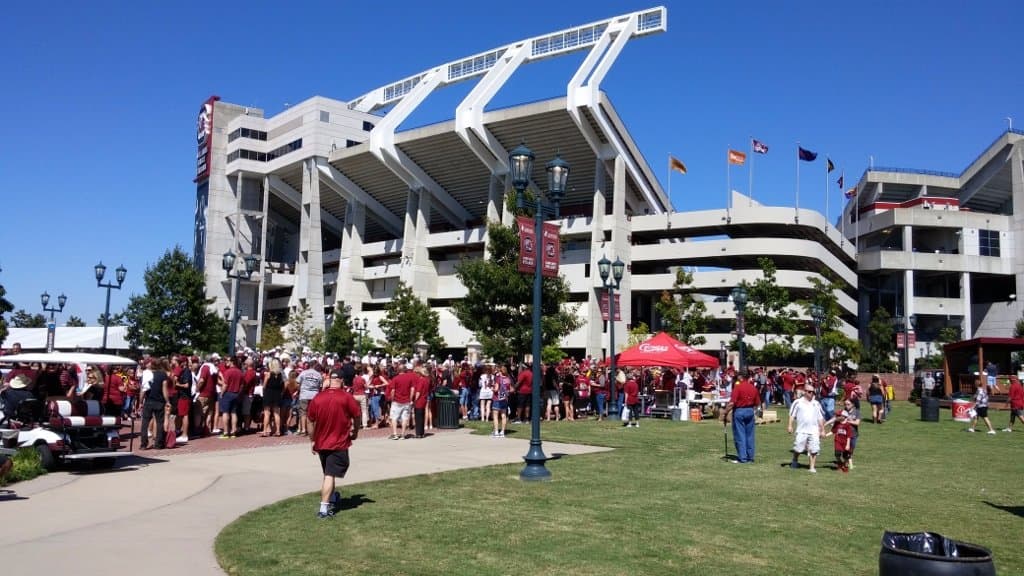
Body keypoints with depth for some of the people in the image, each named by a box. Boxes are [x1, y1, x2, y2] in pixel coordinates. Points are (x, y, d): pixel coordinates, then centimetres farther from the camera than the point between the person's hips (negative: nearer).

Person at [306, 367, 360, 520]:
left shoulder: (317, 398, -1)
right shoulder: (346, 397, -11)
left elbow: (310, 421, 3)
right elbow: (357, 416, -4)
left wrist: (313, 441, 12)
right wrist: (355, 432, 14)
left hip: (321, 443, 4)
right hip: (339, 443, -4)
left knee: (328, 473, 22)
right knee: (330, 475, -5)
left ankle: (332, 499, 41)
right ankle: (324, 509, -12)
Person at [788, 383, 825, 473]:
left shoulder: (816, 404, 13)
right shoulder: (798, 403, 3)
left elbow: (820, 418, 16)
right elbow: (792, 415, 2)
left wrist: (822, 430, 13)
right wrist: (790, 425, -7)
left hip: (814, 431, 3)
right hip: (801, 431, -3)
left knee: (814, 450, -2)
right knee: (798, 448, -3)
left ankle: (812, 467, 7)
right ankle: (794, 462, 22)